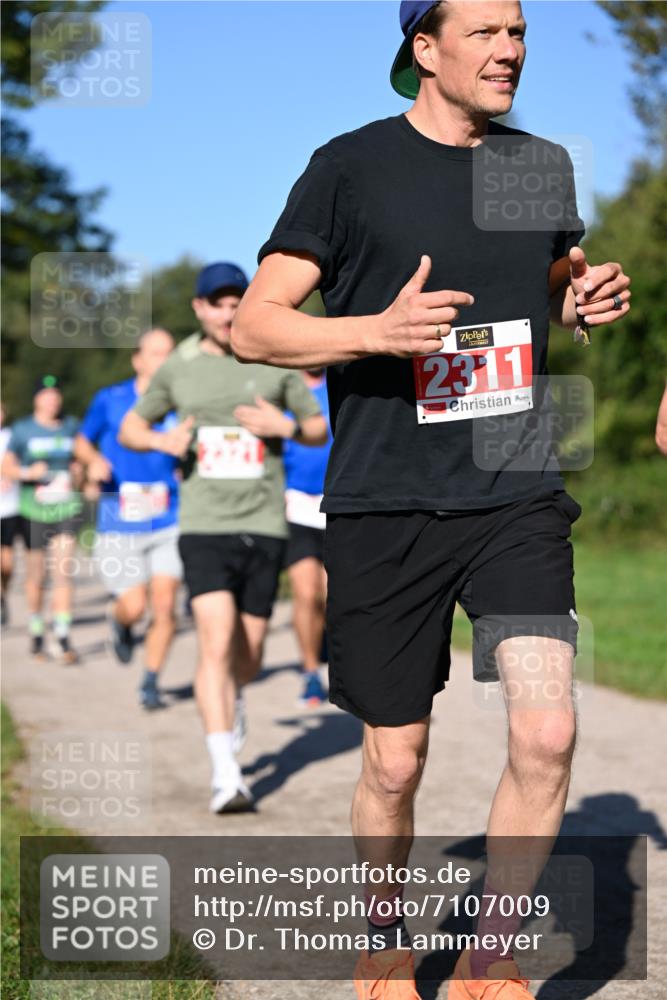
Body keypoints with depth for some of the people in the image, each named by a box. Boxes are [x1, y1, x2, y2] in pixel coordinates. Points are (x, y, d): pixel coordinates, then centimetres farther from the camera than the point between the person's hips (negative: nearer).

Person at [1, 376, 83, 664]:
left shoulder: (71, 427, 9)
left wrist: (75, 482, 8)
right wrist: (28, 473, -17)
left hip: (66, 508, 1)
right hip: (34, 510, -1)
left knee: (63, 572, -10)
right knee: (37, 574, 5)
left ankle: (62, 638, -11)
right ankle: (36, 632, 25)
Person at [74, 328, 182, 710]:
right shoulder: (110, 400, -1)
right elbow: (82, 441, 13)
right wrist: (94, 459, -7)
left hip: (169, 524, 1)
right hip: (120, 527, -1)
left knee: (164, 606, -6)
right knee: (134, 607, -7)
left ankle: (151, 682, 12)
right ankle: (121, 626, 30)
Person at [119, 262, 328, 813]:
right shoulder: (178, 368, 5)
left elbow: (320, 429, 12)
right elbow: (130, 427, 15)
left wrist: (287, 426, -11)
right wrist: (160, 440, -7)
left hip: (263, 525, 1)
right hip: (204, 525, -1)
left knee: (249, 650, 9)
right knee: (217, 642, -17)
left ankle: (234, 697, 47)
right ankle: (225, 775, -17)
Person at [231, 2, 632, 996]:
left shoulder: (544, 164, 10)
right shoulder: (352, 166, -3)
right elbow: (251, 326, -4)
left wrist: (589, 299, 4)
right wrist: (377, 331, -21)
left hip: (519, 497, 3)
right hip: (386, 505, -3)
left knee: (546, 733, -12)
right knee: (395, 760, 6)